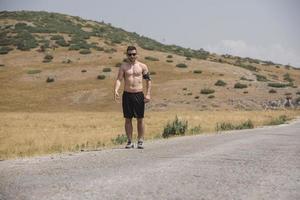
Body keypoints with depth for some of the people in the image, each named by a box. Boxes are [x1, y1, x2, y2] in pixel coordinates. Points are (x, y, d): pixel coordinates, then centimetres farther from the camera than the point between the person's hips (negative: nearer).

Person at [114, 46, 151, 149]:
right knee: (128, 119, 4)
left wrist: (148, 94, -5)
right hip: (127, 95, 1)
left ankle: (140, 141, 10)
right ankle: (129, 141, 11)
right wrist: (116, 90, -21)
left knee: (140, 119, 2)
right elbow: (119, 79, -4)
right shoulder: (123, 66, 5)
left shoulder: (142, 66, 4)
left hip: (139, 95, 0)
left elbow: (148, 80, 5)